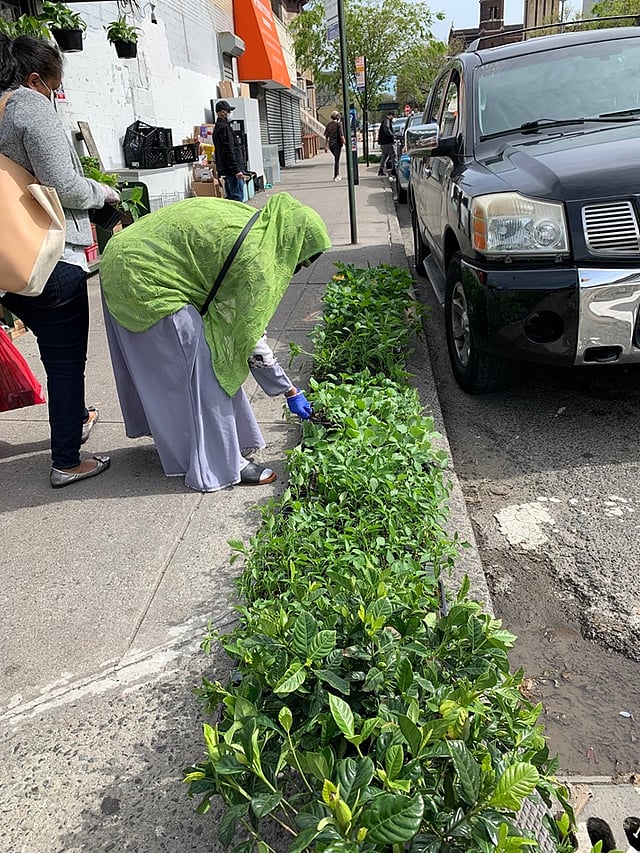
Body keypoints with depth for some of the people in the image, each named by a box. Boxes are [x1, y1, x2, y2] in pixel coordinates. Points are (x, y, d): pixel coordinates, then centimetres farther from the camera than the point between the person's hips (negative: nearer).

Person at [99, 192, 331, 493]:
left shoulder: (250, 220, 5)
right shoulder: (255, 257, -21)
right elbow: (249, 339, -16)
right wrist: (290, 392, -8)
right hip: (145, 282, -10)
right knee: (198, 369, -5)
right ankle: (219, 466, 4)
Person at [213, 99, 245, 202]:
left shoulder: (218, 127, 21)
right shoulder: (224, 127, -12)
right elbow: (229, 151, -19)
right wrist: (237, 170, -21)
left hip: (225, 170, 11)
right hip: (232, 170, -11)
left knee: (230, 196, 13)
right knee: (237, 196, -13)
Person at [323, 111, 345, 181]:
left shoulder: (328, 125, 8)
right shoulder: (339, 124, -8)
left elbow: (326, 136, 9)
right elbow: (341, 135, -14)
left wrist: (325, 146, 13)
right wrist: (345, 143, -8)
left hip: (330, 144, 6)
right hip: (337, 144, -6)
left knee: (336, 158, 20)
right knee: (337, 160, 0)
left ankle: (337, 175, 18)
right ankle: (336, 176, 0)